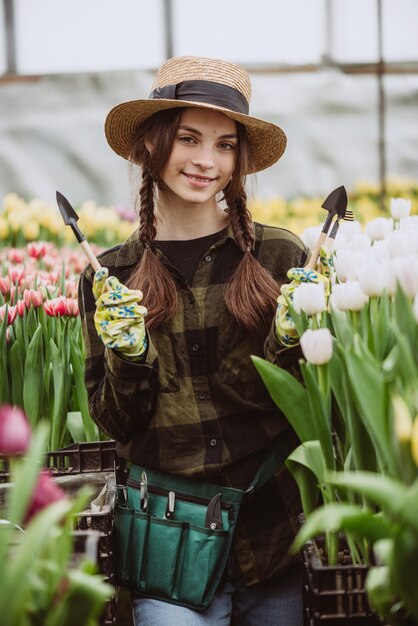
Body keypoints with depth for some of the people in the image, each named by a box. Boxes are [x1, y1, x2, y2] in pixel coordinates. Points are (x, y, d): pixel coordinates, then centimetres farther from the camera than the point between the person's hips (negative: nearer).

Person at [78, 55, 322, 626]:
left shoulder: (281, 256, -3)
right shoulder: (109, 279, 2)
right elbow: (115, 424, 3)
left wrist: (290, 341, -18)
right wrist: (127, 358, -15)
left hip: (275, 526, 0)